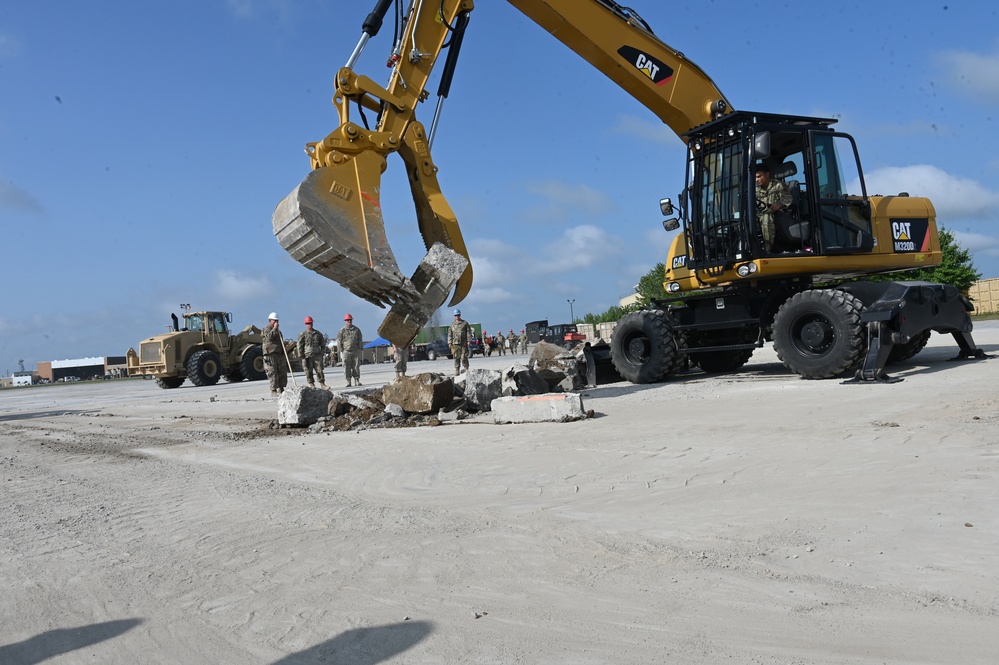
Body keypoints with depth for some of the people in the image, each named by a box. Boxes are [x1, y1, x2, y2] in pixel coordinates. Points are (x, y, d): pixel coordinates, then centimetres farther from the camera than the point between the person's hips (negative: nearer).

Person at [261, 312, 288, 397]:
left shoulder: (278, 331, 24)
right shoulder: (265, 329, 1)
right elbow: (269, 337, -21)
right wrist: (274, 329, -12)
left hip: (280, 355, 7)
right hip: (270, 355, -7)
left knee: (282, 373, 5)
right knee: (272, 374, -9)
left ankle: (281, 389, 12)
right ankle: (273, 391, -6)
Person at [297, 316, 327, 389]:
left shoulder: (318, 333, 13)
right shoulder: (302, 334, 2)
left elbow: (322, 344, 21)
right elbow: (300, 346, 0)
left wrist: (322, 351, 11)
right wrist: (301, 355, -5)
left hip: (317, 355, 2)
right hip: (307, 356, -2)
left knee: (320, 370, -1)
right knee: (309, 371, 1)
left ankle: (322, 384, 4)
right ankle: (311, 384, 9)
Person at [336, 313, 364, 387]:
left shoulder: (356, 330, 12)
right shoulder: (342, 331, 3)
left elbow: (360, 340, 16)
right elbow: (339, 341, 3)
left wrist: (361, 349, 8)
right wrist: (341, 351, -3)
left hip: (356, 351, 2)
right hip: (346, 351, -2)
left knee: (356, 366, 2)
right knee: (347, 367, -3)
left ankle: (357, 380, 8)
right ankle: (348, 381, 1)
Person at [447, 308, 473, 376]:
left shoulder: (465, 323, 6)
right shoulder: (452, 324, 13)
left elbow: (469, 332, 3)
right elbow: (449, 334, 13)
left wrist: (469, 340, -6)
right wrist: (450, 342, 5)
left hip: (463, 343, -2)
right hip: (455, 344, 2)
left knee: (464, 357, -6)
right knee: (456, 358, 1)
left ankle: (466, 369, 4)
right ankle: (457, 370, 4)